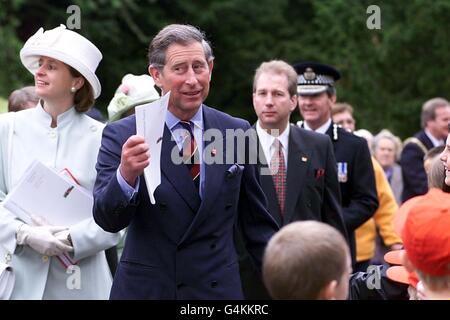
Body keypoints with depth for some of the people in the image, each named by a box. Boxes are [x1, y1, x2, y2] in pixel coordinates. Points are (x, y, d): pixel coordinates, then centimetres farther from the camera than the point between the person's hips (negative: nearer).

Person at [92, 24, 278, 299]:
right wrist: (126, 175, -33)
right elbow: (108, 220, -16)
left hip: (220, 287, 2)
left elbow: (257, 224, 7)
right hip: (145, 289, -2)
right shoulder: (123, 136, -7)